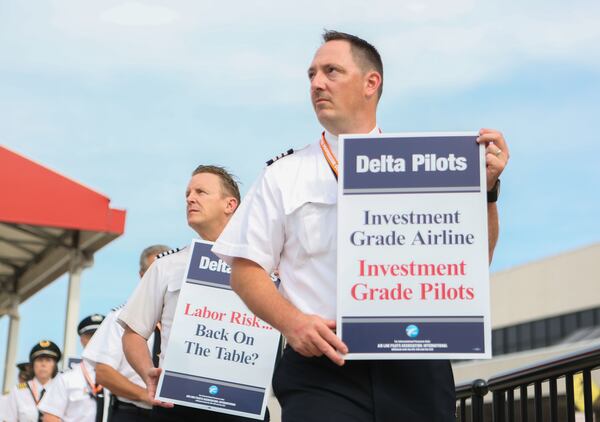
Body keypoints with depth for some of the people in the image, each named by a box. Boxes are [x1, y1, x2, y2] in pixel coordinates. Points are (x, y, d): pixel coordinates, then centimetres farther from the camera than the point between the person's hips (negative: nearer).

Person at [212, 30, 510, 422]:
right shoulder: (284, 175, 8)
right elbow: (246, 268, 6)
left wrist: (485, 189, -6)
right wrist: (290, 322, -12)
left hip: (417, 371, 1)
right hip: (322, 369, -1)